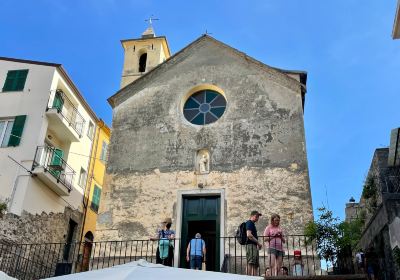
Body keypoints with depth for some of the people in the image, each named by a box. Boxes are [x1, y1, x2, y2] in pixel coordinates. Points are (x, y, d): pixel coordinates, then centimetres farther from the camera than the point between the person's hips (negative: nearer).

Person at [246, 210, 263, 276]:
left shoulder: (252, 224, 24)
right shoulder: (249, 223, -6)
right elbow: (249, 235, -19)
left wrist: (257, 244, 16)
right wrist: (258, 242, -15)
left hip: (254, 246, 11)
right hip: (251, 245, -11)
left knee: (256, 264, 8)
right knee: (250, 263, -16)